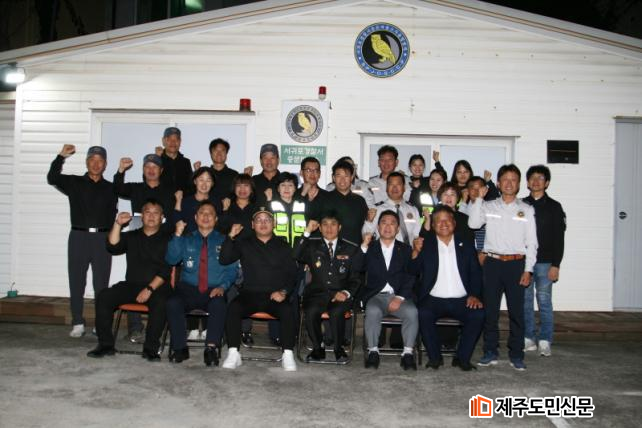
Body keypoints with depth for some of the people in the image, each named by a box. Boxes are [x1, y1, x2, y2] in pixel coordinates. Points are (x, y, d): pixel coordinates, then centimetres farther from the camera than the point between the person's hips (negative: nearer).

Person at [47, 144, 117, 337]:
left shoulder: (110, 188, 11)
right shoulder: (74, 183, 8)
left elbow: (113, 215, 9)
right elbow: (52, 178, -9)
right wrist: (61, 156, -16)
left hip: (102, 238, 0)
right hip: (78, 236, 0)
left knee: (101, 283, 2)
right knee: (76, 281, 4)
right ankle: (77, 323, 13)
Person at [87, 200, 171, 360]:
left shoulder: (167, 239, 7)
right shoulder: (131, 236, 21)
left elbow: (167, 269, -4)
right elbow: (113, 247, 3)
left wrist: (150, 289, -15)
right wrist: (118, 224, -7)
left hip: (157, 286, -4)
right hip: (131, 285, 4)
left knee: (160, 303, -36)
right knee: (103, 296, -19)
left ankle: (151, 348, -25)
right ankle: (106, 344, -12)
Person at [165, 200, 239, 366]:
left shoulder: (223, 241, 13)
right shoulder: (186, 240, 17)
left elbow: (232, 269, 6)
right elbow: (171, 259, 2)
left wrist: (222, 286, -12)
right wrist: (177, 235, -8)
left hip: (214, 291, -1)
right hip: (188, 289, 2)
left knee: (218, 304, -34)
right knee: (173, 303, -29)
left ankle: (212, 347, -28)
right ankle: (179, 347, -17)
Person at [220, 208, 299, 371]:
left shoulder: (283, 246, 15)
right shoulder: (244, 244, 16)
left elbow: (292, 274, 9)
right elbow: (224, 260, 2)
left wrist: (284, 291, -9)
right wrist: (231, 236, -9)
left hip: (275, 296, 0)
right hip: (250, 295, 1)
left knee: (287, 310, -31)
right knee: (233, 307, -30)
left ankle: (287, 355, -25)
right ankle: (233, 353, -25)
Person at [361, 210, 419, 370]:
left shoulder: (405, 249, 15)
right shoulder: (370, 248, 15)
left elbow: (410, 277, 4)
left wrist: (399, 298, -12)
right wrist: (364, 246, -10)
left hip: (399, 297, 1)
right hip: (376, 296, 0)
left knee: (412, 312, -30)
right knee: (373, 311, -32)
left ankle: (408, 353, -20)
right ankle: (373, 351, -19)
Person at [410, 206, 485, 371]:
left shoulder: (466, 246, 14)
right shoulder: (425, 245, 9)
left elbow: (476, 273, 10)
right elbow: (413, 271, -1)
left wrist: (474, 295, -7)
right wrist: (416, 252, -20)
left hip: (461, 300, 1)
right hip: (434, 299, -1)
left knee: (478, 314, -26)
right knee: (423, 313, -31)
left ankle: (462, 358, -8)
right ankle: (435, 357, -11)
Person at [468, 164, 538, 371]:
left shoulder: (527, 210, 8)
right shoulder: (489, 207, 9)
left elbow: (531, 242, 5)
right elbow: (473, 223, -7)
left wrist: (528, 269, -3)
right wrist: (478, 199, -10)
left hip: (516, 263, 0)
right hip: (493, 262, 1)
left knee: (516, 310, 1)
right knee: (490, 309, 4)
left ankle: (516, 354, 11)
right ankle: (490, 352, 14)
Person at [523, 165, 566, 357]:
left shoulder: (554, 207, 4)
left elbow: (559, 238, 0)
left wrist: (556, 265, -8)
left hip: (545, 262, -2)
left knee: (544, 301, -2)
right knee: (525, 301, 5)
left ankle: (545, 341, 3)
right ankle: (529, 339, 14)